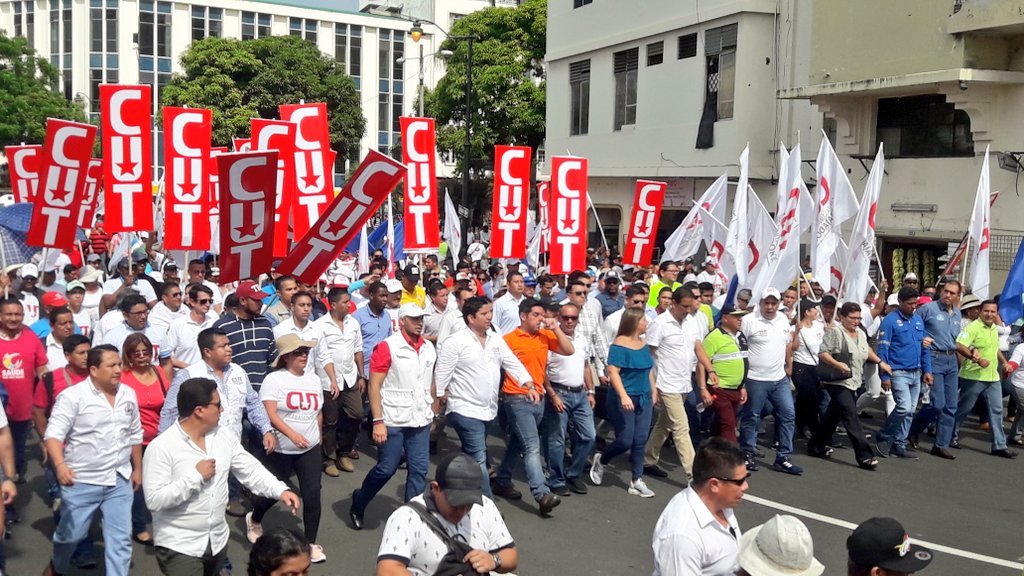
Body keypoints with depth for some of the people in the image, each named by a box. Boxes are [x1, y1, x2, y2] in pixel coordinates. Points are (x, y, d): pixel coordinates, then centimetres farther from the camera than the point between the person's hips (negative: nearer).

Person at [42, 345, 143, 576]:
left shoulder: (129, 395, 4)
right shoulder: (72, 396, -13)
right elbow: (54, 434, -18)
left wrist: (137, 469, 17)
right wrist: (60, 464, -34)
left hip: (120, 480, 4)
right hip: (81, 481, -3)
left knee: (121, 538, 2)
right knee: (71, 533, 14)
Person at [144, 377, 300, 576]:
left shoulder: (225, 436, 1)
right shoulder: (161, 447, -18)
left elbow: (251, 470, 2)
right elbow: (154, 500, -23)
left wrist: (281, 490, -14)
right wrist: (196, 476, -22)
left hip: (218, 540, 6)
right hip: (179, 546, -6)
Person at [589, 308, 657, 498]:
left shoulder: (643, 344, 9)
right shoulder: (619, 345, -14)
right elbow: (613, 372, -20)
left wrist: (654, 390, 17)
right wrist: (624, 396, -27)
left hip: (644, 399, 7)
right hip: (624, 399, -7)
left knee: (640, 441, 6)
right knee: (625, 440, -4)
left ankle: (637, 481, 14)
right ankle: (601, 460, 24)